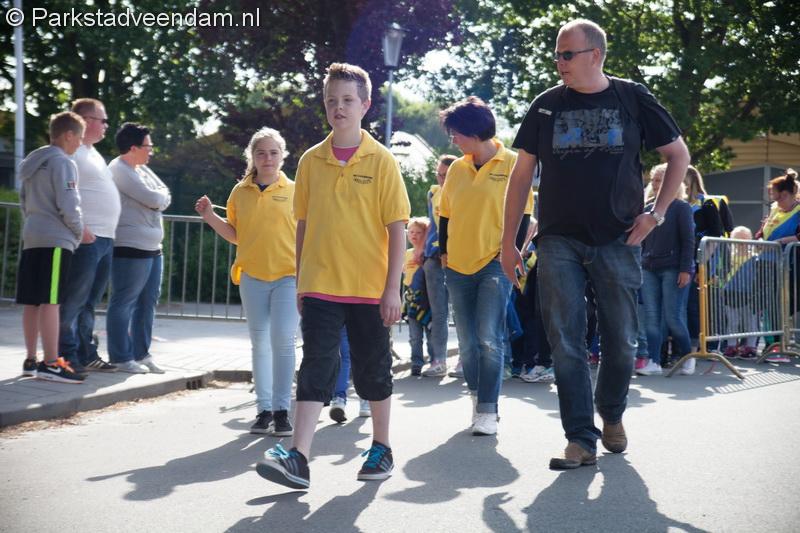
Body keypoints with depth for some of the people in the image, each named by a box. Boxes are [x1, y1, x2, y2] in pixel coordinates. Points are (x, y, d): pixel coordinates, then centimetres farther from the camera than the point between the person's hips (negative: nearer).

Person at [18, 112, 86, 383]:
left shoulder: (33, 163, 18)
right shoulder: (62, 162, -10)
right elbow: (68, 206, -16)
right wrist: (79, 231, -2)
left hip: (31, 238, 9)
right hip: (55, 240, -9)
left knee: (31, 302, 8)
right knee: (50, 302, -11)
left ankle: (31, 360, 12)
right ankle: (51, 363, -14)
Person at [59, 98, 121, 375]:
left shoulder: (92, 153, 22)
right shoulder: (72, 152, -9)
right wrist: (79, 228, -23)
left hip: (105, 238, 10)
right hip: (86, 238, -10)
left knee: (89, 302, 13)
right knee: (73, 301, -7)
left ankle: (87, 356, 18)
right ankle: (67, 356, -5)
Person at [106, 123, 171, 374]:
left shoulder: (142, 169, 18)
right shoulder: (119, 170, -11)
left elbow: (165, 198, 13)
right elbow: (153, 199, -17)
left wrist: (157, 198, -6)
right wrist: (160, 195, 3)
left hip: (152, 248, 10)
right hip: (131, 248, -10)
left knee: (147, 302, 12)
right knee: (123, 303, -4)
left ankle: (141, 353, 20)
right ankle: (121, 358, -1)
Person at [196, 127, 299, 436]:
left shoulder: (294, 191, 1)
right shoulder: (240, 192, 8)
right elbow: (235, 235, 13)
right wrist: (211, 217, 0)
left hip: (287, 275, -3)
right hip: (252, 276, 3)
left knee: (283, 339, -11)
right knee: (259, 343, 7)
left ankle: (281, 409, -4)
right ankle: (263, 409, 14)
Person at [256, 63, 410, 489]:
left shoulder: (381, 161, -3)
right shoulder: (311, 161, 6)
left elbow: (397, 227, -5)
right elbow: (303, 224, 12)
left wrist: (393, 287, -9)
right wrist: (300, 281, 11)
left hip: (370, 288, -2)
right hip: (320, 286, 2)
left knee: (373, 369, 10)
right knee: (316, 368, -5)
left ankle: (382, 449, 26)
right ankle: (298, 458, -9)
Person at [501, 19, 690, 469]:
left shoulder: (632, 99, 2)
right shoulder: (547, 106, 6)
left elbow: (679, 155, 11)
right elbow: (522, 174, 8)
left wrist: (657, 214, 1)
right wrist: (509, 241, 4)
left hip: (618, 241, -1)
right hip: (559, 242, 1)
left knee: (622, 341, 7)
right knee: (566, 343, -4)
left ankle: (612, 415, 32)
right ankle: (581, 440, 1)